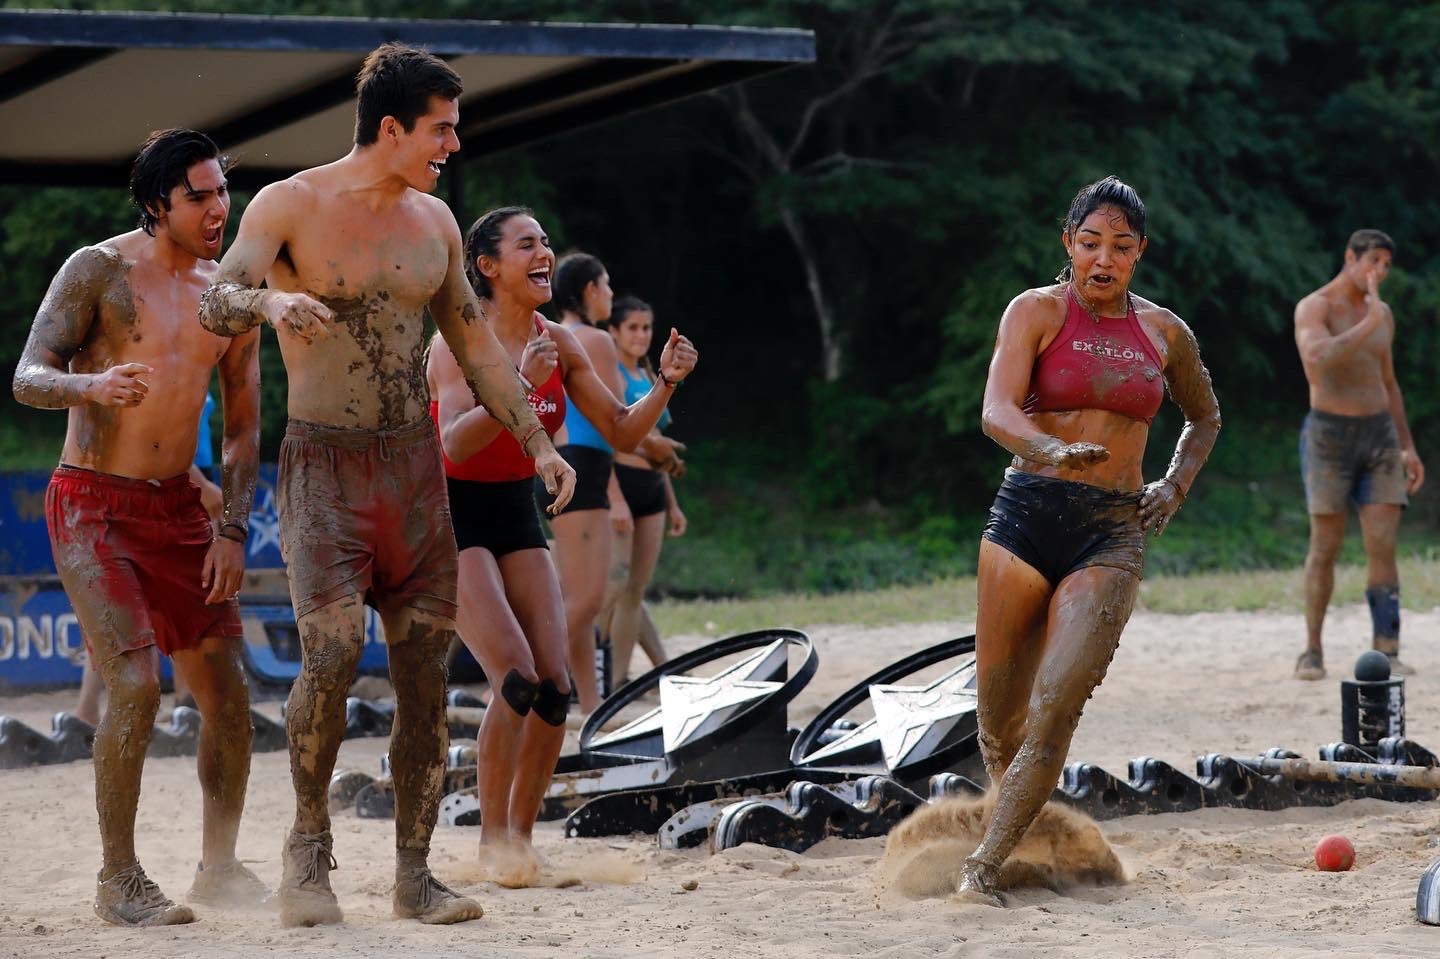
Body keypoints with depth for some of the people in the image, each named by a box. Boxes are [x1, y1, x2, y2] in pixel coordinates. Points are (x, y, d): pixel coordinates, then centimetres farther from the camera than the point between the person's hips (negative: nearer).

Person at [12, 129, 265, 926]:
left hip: (179, 508, 5)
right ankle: (118, 882, -8)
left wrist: (231, 530, 2)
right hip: (94, 506, -5)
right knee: (136, 685, -18)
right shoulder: (98, 271, -6)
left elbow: (242, 428, 13)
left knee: (228, 692, 3)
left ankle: (218, 864, 20)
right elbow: (27, 378, -12)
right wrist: (91, 387, -33)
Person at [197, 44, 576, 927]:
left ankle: (415, 873, 10)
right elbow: (216, 305, -19)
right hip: (323, 464, -5)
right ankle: (310, 838, -1)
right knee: (333, 648, -21)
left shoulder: (433, 222, 9)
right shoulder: (291, 206, -6)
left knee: (426, 673, 2)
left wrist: (538, 441, 12)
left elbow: (475, 341, 18)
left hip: (416, 466, 5)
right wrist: (271, 301, -41)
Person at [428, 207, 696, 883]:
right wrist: (519, 386, -42)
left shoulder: (558, 345, 3)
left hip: (517, 517, 6)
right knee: (517, 679, -20)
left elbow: (622, 433, 5)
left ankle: (521, 836, 8)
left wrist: (665, 384, -11)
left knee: (555, 689, -5)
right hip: (453, 521, -6)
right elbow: (454, 443, -31)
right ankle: (493, 841, -10)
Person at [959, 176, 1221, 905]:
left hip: (1113, 535, 1)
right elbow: (997, 410, -15)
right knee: (998, 714, 3)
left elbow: (1205, 418, 31)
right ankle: (1021, 828, 30)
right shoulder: (1038, 311, 1)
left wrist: (1176, 486, 13)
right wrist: (1050, 450, -36)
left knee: (1056, 704, -16)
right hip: (1026, 515, -1)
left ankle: (984, 867, -15)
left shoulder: (1163, 332, 11)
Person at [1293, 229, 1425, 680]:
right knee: (1325, 549, -2)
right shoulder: (1312, 308, -11)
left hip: (1378, 439, 5)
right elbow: (1318, 361, -32)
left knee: (1383, 548, -6)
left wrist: (1408, 449, 14)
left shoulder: (1381, 313, 12)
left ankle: (1387, 655, -5)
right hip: (1328, 440, -5)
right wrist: (1370, 324, -28)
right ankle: (1313, 650, 12)